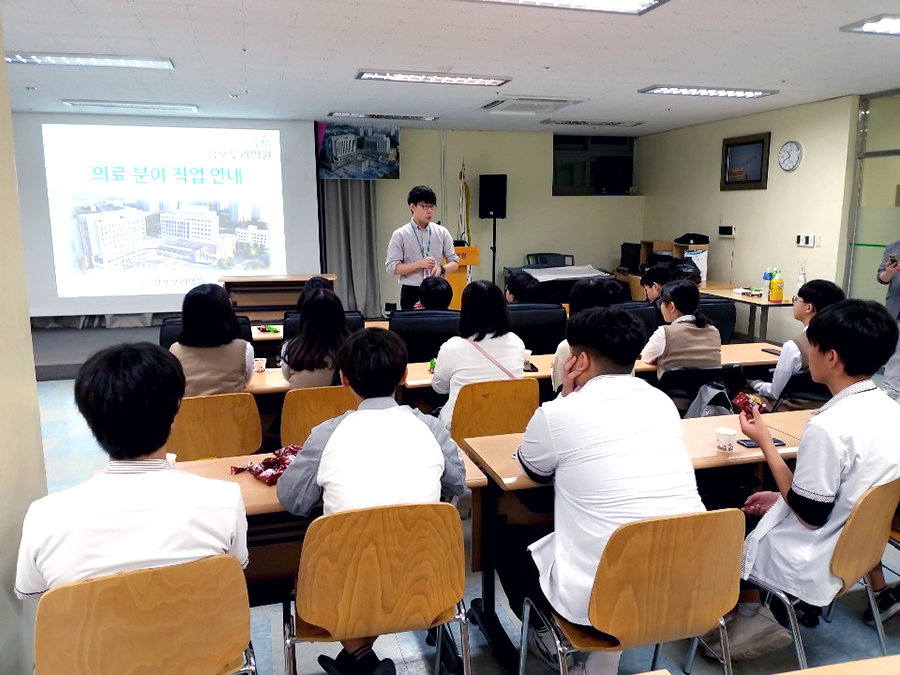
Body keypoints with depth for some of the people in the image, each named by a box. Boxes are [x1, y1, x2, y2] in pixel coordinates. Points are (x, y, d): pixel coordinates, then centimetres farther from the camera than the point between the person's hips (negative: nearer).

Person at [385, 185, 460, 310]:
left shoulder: (442, 232, 6)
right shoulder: (400, 235, -2)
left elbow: (454, 262, 8)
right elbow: (392, 267, -8)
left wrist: (442, 269, -14)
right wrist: (420, 264, -18)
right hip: (412, 294, -2)